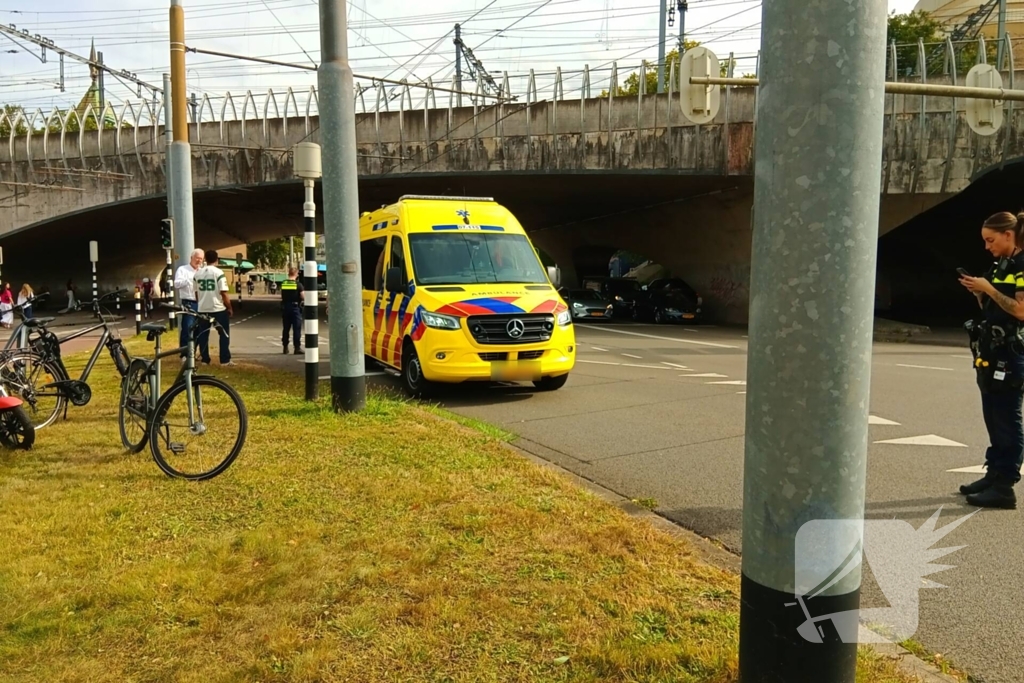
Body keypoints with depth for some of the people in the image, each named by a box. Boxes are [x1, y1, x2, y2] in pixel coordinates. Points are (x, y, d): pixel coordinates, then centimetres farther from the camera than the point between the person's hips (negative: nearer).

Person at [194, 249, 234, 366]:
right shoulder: (218, 272, -10)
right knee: (224, 334, 4)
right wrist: (229, 308, -4)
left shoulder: (198, 273, 6)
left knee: (203, 335, 12)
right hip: (218, 308, -5)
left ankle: (205, 359, 12)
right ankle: (225, 360, 1)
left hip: (202, 309, 5)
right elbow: (224, 293, -13)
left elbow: (196, 292, 12)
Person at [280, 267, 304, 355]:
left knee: (285, 328, 13)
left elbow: (282, 296, 9)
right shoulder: (298, 284, -10)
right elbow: (303, 296, -12)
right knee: (297, 329, -1)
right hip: (295, 307, -4)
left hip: (285, 307, 4)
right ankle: (297, 348, -5)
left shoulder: (283, 284, 3)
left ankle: (285, 347, 17)